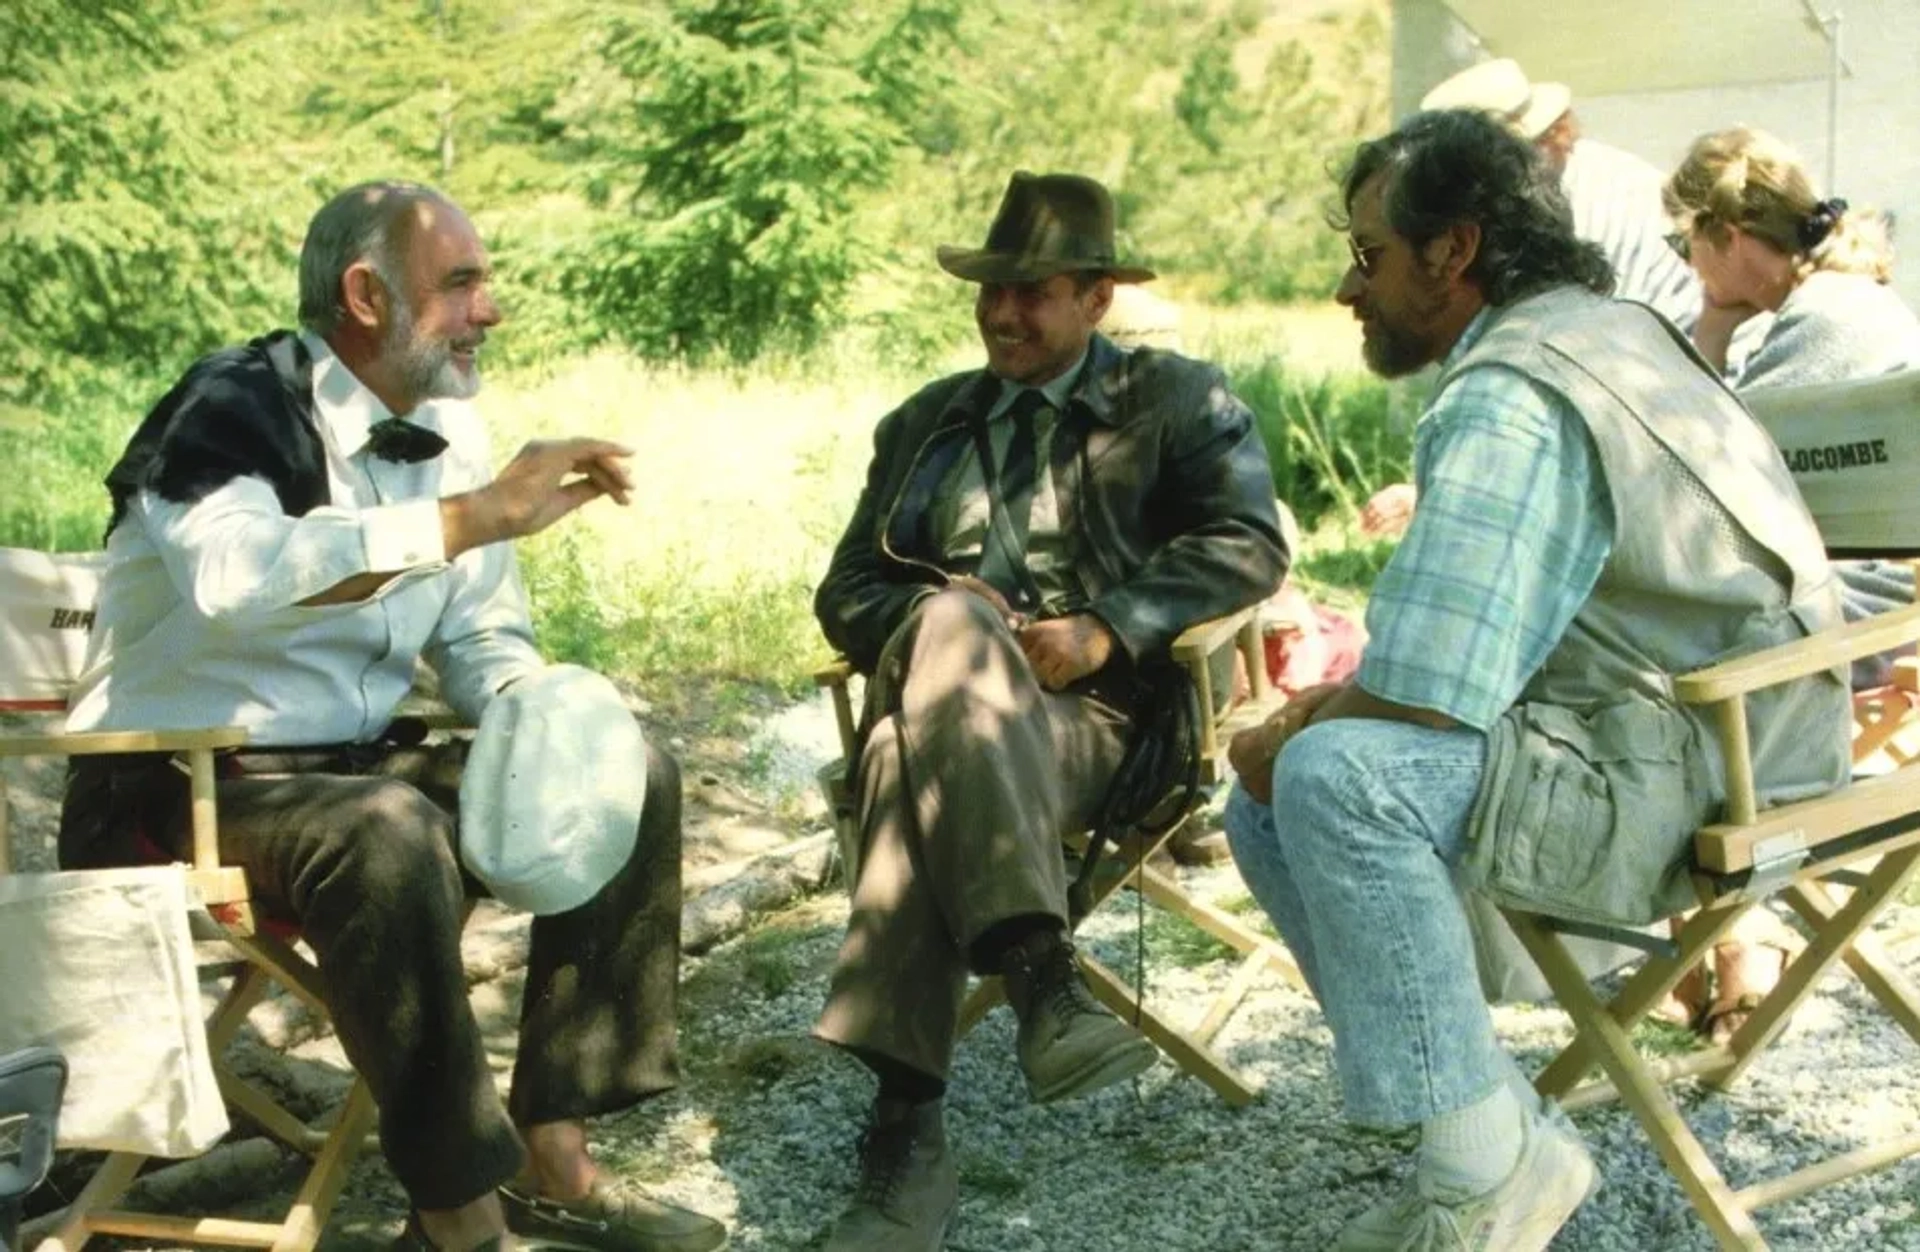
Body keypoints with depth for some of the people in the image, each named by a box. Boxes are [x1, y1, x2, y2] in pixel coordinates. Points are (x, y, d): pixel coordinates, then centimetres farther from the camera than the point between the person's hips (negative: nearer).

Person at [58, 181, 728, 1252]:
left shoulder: (448, 430, 7)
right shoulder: (237, 406, -16)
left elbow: (482, 637, 13)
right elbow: (232, 572, -38)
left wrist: (547, 720, -10)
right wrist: (477, 514, -38)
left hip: (354, 766, 8)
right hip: (178, 791, -8)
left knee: (627, 776, -5)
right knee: (388, 832, -37)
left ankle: (551, 1156, -5)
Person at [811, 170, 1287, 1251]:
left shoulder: (1179, 399, 16)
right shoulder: (923, 422, 28)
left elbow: (1250, 544, -1)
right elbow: (846, 592, 20)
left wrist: (1106, 626, -15)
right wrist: (938, 623, -4)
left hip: (1091, 711, -3)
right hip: (935, 698, 3)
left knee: (916, 765, -35)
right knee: (951, 625, -35)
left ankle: (907, 1133, -40)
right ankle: (1043, 979, -47)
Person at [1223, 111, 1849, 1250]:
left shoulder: (1507, 398, -20)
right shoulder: (1602, 327, 13)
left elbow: (1421, 702, -28)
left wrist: (1286, 737, -7)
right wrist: (1337, 700, 10)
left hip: (1686, 777, -11)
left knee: (1333, 777, -30)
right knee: (1265, 807, 7)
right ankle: (1517, 1145, 6)